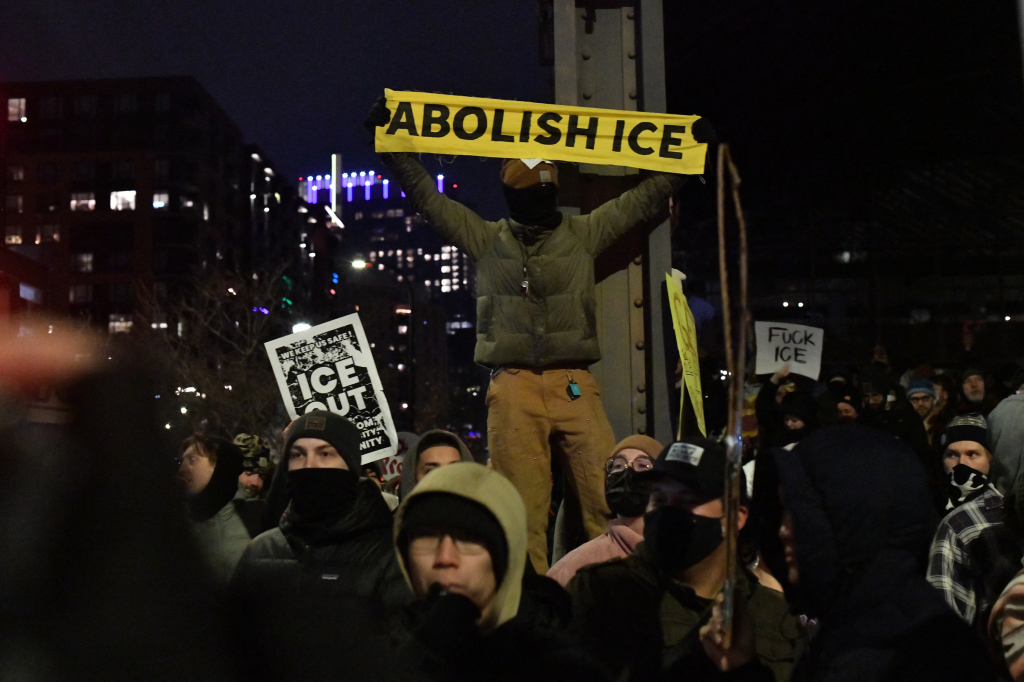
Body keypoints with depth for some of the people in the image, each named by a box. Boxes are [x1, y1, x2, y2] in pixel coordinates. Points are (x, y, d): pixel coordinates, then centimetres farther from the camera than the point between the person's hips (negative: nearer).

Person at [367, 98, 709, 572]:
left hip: (575, 385, 1)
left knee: (607, 500, -6)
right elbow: (425, 195, 14)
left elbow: (646, 198, 18)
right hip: (513, 387, 0)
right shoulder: (486, 239, 14)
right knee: (522, 510, -1)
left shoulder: (584, 233, 15)